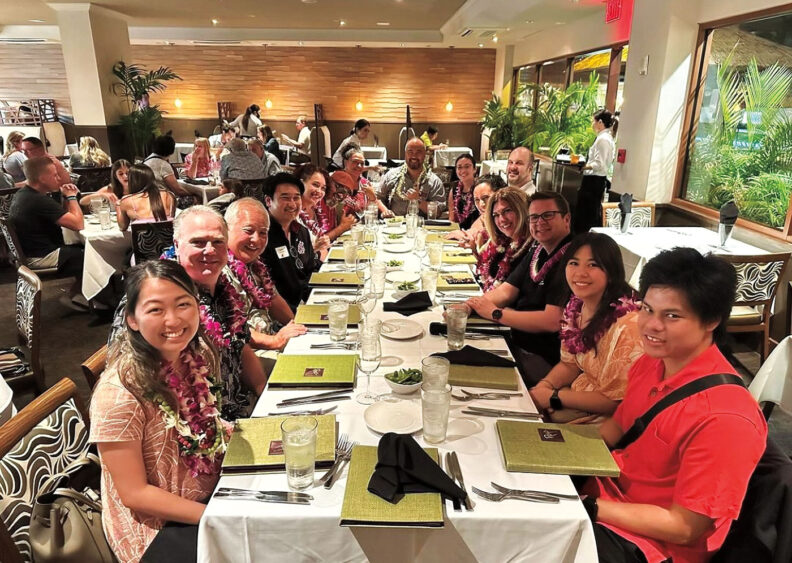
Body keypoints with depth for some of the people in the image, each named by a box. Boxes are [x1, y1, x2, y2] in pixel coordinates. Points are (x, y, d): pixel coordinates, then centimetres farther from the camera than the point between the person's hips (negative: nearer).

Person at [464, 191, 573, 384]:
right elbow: (506, 291, 8)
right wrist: (468, 305, -11)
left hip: (543, 359, -8)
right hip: (515, 342, 8)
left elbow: (552, 321, -27)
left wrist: (496, 313, -19)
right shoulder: (537, 250, 10)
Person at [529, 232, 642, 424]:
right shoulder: (576, 306, -1)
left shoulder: (627, 325, -26)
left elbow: (615, 400, -20)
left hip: (605, 416, -7)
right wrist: (543, 386, -9)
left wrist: (553, 397, -18)